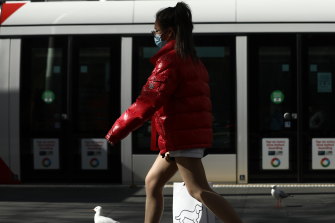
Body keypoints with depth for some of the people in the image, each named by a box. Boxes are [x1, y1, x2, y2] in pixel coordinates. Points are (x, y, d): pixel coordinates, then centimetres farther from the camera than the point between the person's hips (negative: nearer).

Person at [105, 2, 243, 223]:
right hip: (193, 132, 10)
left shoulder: (169, 60, -13)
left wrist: (116, 132, -15)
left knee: (199, 190, -11)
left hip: (181, 135, -10)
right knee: (153, 182, 17)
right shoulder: (192, 60, 16)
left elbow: (148, 102, -20)